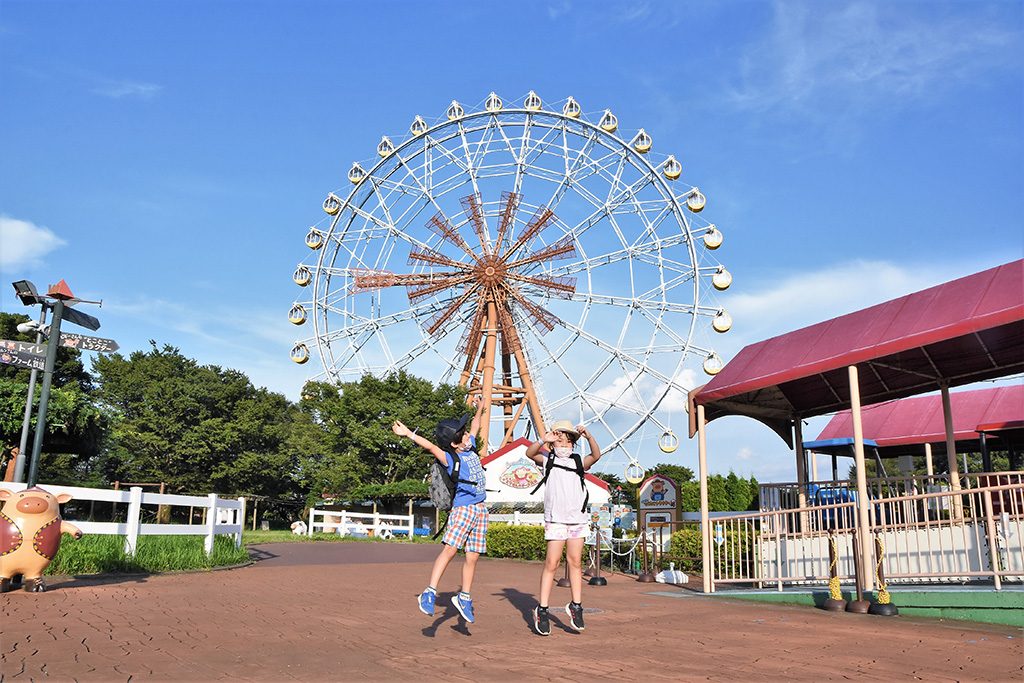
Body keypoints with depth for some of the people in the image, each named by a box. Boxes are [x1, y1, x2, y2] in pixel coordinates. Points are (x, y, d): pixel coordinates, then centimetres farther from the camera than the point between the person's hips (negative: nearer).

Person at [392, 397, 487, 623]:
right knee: (450, 549, -17)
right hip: (463, 507, -6)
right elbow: (430, 446, -22)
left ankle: (464, 598, 18)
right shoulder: (451, 458, -9)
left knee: (473, 556, 7)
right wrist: (409, 434, -31)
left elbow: (475, 427, 29)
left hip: (480, 509, 6)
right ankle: (429, 593, -15)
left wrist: (480, 408, 37)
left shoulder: (470, 448, 11)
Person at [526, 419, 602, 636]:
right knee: (551, 563, -6)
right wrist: (543, 441, -27)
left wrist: (588, 436, -25)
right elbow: (530, 453, -9)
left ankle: (576, 606, 14)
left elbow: (596, 455, -8)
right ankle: (542, 609, -1)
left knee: (575, 561, 5)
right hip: (555, 519, -2)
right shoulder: (548, 460, 8)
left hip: (578, 518, 2)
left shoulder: (578, 461, 10)